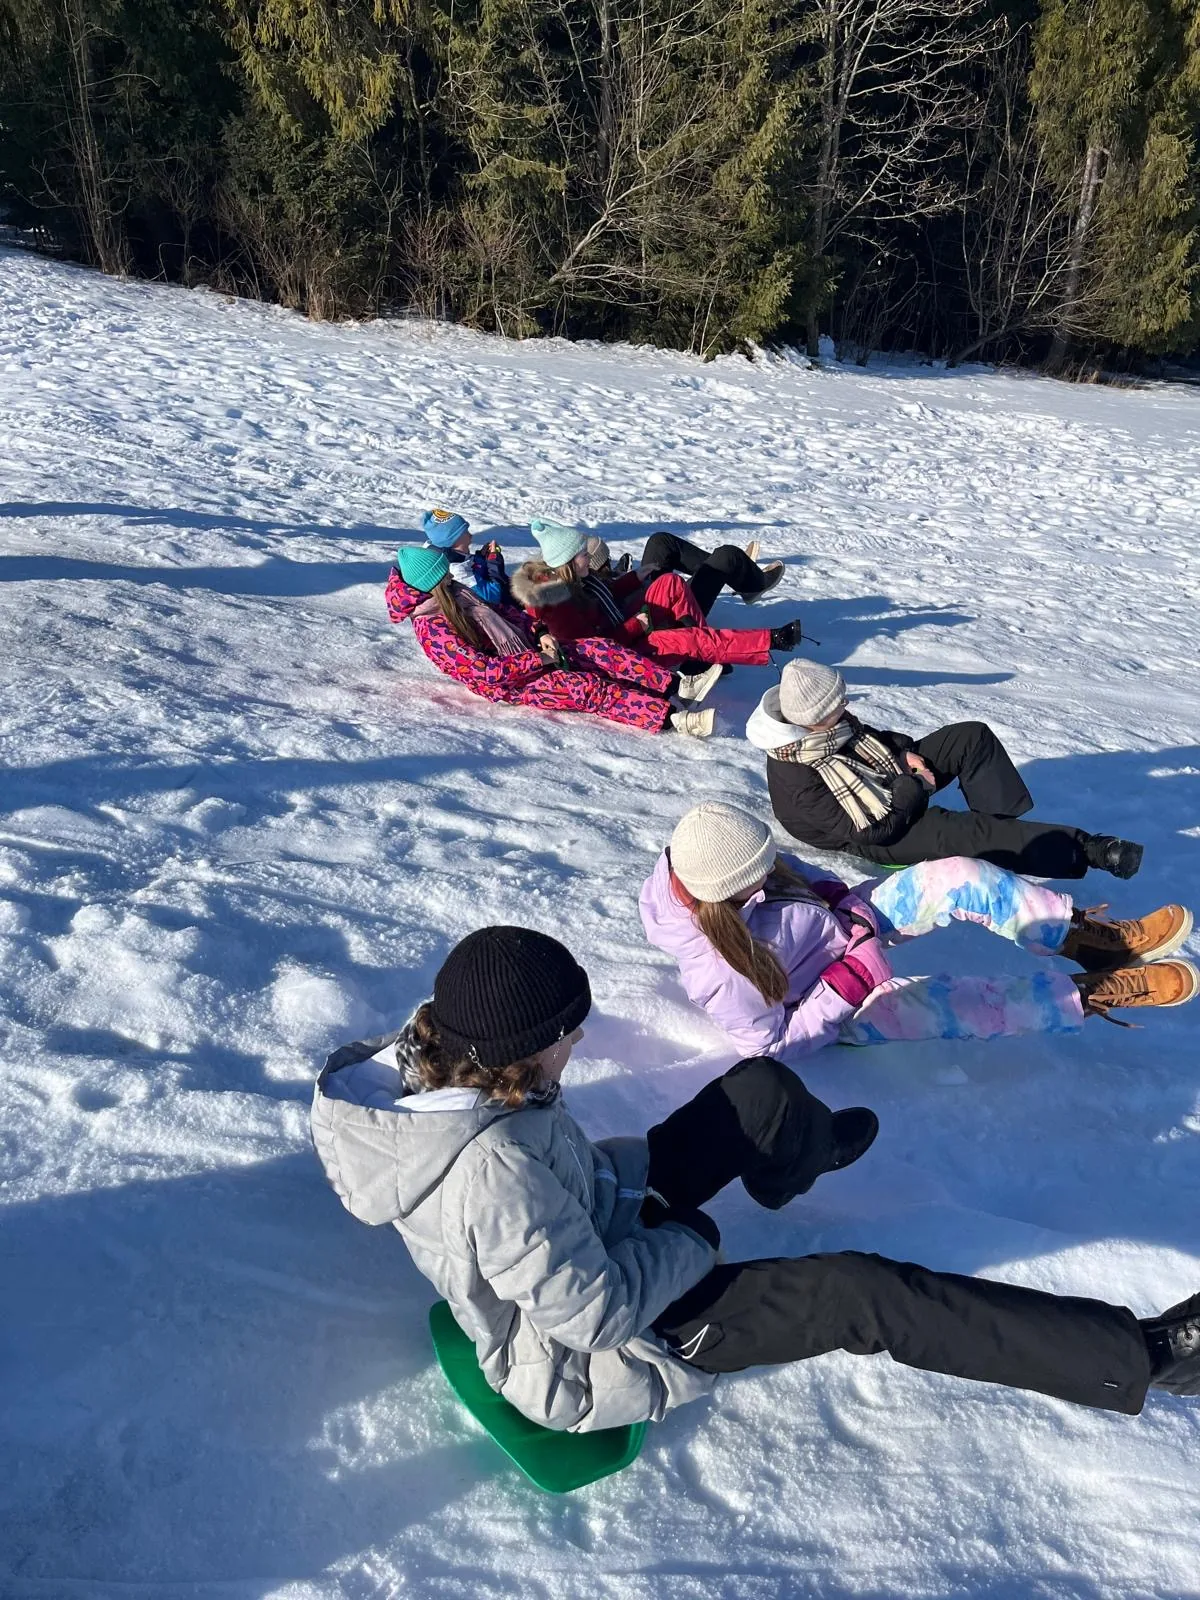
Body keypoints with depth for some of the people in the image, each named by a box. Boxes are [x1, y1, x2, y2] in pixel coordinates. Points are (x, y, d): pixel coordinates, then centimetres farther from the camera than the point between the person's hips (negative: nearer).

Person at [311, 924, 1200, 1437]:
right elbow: (596, 1311, -31)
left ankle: (804, 1151, 48)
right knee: (865, 1297, -13)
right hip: (591, 1353, -8)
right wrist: (687, 1243, -14)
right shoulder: (491, 1169, -42)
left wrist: (624, 1172, -5)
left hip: (592, 1233, 8)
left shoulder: (413, 1062, -15)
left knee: (762, 1088, 9)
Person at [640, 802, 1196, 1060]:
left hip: (840, 917, 7)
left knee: (957, 877, -11)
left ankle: (1088, 936, 6)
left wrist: (826, 891, -8)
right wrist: (845, 988, -26)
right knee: (972, 1006, -23)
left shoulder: (701, 868, -18)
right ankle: (1097, 992, 4)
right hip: (842, 1012, -7)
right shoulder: (722, 973, -37)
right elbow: (771, 1044, -23)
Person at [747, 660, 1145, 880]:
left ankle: (1004, 828, -4)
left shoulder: (820, 726, -10)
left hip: (893, 774, 9)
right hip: (882, 835, -9)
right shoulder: (796, 783, -34)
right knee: (969, 834, -28)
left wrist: (905, 754, -6)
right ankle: (1086, 849, -18)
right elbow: (871, 830, -28)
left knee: (973, 737, -3)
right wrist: (916, 787, -18)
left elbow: (866, 736, 13)